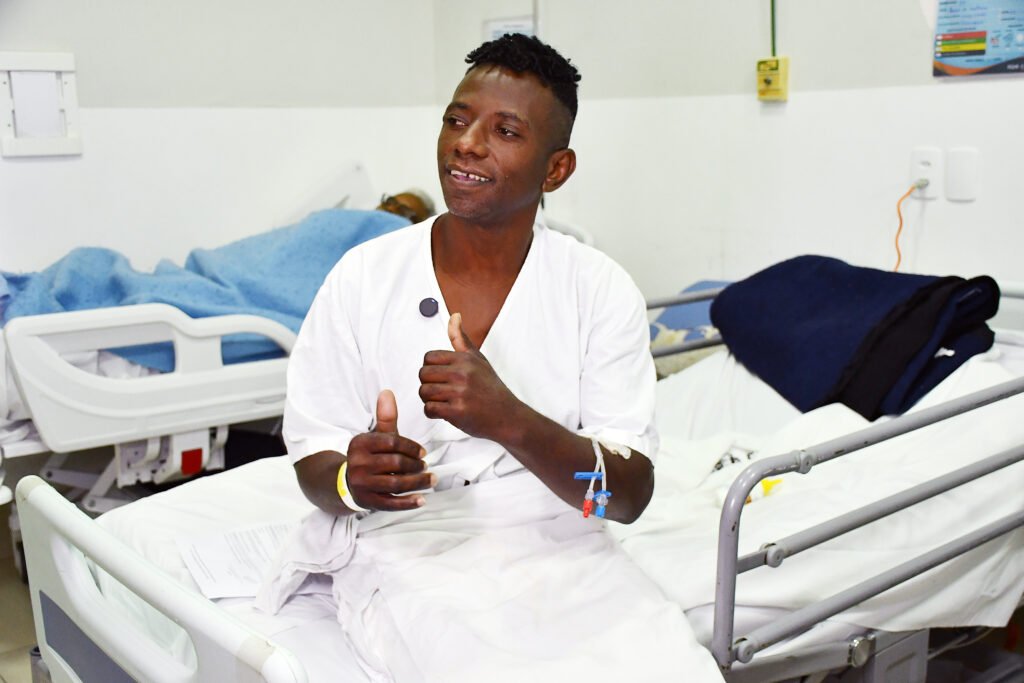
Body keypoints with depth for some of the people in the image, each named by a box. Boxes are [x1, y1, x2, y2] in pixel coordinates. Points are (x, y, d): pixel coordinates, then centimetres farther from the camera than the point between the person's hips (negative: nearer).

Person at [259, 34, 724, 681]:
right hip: (408, 548, -1)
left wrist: (512, 422, -25)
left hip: (559, 546, 2)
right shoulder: (362, 279, -2)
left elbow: (630, 495, -8)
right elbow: (314, 460, 3)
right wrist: (352, 478, -21)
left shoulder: (602, 290, -2)